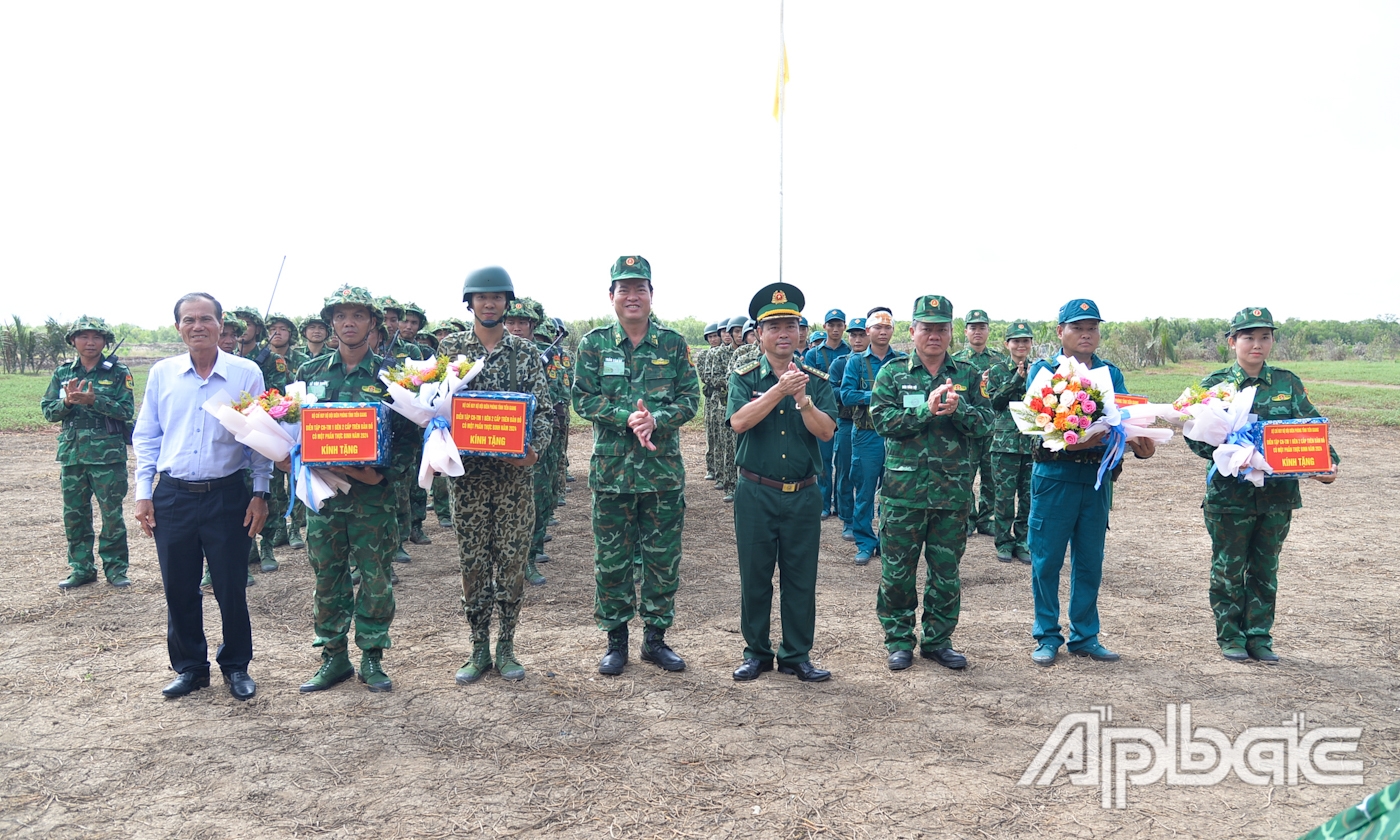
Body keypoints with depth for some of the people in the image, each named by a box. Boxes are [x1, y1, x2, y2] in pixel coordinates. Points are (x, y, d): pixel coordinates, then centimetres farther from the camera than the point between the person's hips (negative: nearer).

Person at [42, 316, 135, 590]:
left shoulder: (118, 372, -2)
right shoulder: (62, 372, 8)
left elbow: (127, 410, -10)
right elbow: (47, 410, 5)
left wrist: (94, 400, -22)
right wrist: (67, 401, -14)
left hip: (108, 454, -4)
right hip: (72, 453, 4)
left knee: (112, 514, 2)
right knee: (74, 514, 10)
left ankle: (115, 568, 13)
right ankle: (82, 568, 21)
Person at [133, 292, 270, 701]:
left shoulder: (246, 373, -3)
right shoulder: (162, 373, 4)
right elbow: (146, 437, 10)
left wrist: (260, 493, -3)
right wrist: (143, 493, 4)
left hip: (227, 495, -2)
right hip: (172, 496, 2)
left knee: (231, 587, 5)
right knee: (178, 589, 9)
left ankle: (237, 666, 24)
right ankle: (189, 667, 27)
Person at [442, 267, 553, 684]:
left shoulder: (526, 352, 5)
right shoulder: (450, 347, 6)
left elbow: (543, 407, 1)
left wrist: (535, 448, -16)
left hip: (515, 472, 0)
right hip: (468, 472, 0)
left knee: (512, 559, 4)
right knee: (472, 561, 5)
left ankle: (506, 647, 17)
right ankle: (479, 649, 17)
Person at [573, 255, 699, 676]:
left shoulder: (673, 343, 4)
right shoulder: (594, 343, 3)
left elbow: (690, 399, 1)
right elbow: (583, 399, -3)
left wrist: (656, 419, -18)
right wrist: (628, 418, -18)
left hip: (664, 469, 1)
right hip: (611, 468, -1)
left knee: (663, 558, 8)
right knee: (611, 559, 6)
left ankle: (656, 637, 23)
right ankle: (615, 639, 21)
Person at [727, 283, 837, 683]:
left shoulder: (817, 380, 4)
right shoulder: (744, 377, 0)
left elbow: (827, 431, -8)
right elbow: (738, 422, -18)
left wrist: (803, 400, -25)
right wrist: (780, 389, -25)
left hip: (803, 495, 1)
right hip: (755, 494, -1)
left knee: (801, 578, 8)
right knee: (754, 576, 8)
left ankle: (797, 655, 21)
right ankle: (757, 652, 23)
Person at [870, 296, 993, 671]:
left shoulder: (969, 374, 8)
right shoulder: (892, 373, 2)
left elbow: (985, 422, 1)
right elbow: (883, 421, -9)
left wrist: (958, 409, -17)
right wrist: (927, 409, -18)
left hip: (954, 489, 2)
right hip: (904, 488, -2)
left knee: (947, 570, 10)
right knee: (897, 570, 4)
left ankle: (938, 640, 24)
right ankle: (899, 640, 19)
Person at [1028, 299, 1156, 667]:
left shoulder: (1111, 373, 11)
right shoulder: (1042, 370, 1)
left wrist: (1138, 444, -22)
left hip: (1097, 477, 3)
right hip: (1054, 475, -3)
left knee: (1090, 561, 10)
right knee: (1047, 559, 2)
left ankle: (1084, 636, 23)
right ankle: (1047, 636, 15)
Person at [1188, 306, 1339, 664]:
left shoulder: (1288, 383, 6)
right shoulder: (1215, 385, -2)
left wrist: (1328, 462, -7)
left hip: (1278, 494, 3)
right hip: (1230, 492, -2)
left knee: (1266, 568, 11)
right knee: (1229, 568, 6)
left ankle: (1259, 637, 23)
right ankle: (1230, 637, 19)